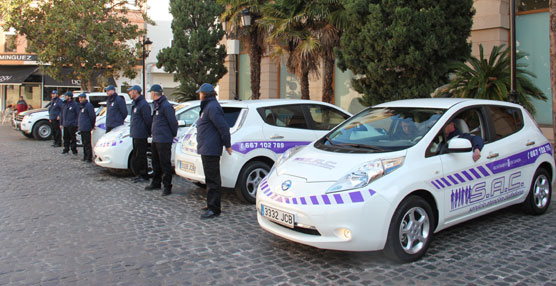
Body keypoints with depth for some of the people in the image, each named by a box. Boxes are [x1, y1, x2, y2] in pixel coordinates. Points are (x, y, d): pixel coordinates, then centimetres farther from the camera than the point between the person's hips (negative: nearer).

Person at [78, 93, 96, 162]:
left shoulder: (88, 105, -12)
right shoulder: (82, 106, 19)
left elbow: (93, 116, -14)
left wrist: (92, 125, -7)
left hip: (86, 128, -10)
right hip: (82, 128, 10)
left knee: (87, 143, -8)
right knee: (84, 143, 15)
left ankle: (89, 158, -5)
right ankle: (85, 157, 23)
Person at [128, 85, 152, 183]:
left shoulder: (143, 104, -16)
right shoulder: (135, 104, 16)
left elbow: (148, 120, -17)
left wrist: (149, 132, -12)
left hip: (141, 135, -10)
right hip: (135, 134, 10)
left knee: (141, 156, -4)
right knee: (136, 156, 16)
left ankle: (144, 176, 4)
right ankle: (138, 174, 25)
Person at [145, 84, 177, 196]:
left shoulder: (166, 106, -16)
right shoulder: (157, 105, 16)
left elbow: (173, 122, -15)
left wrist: (173, 135, -5)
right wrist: (154, 133, 19)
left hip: (164, 141, -10)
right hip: (155, 140, 10)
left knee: (165, 164, -4)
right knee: (156, 163, 19)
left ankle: (167, 187, 3)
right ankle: (156, 183, 32)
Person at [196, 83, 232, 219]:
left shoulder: (212, 107, -15)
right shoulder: (208, 106, 19)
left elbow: (223, 127, -20)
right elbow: (222, 127, 22)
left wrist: (227, 145, -15)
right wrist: (226, 144, 20)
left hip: (211, 150, -11)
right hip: (206, 149, 11)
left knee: (213, 179, -7)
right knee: (210, 178, 17)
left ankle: (214, 209, -4)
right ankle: (212, 205, 27)